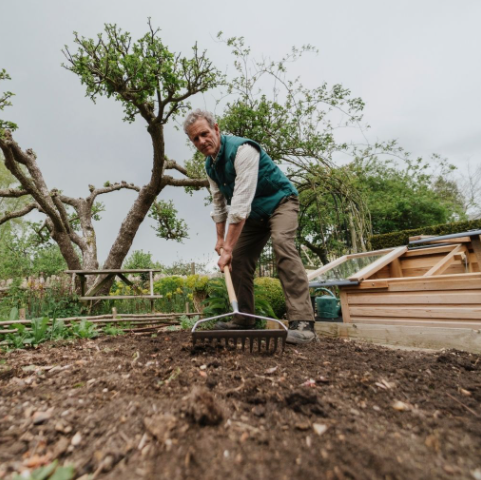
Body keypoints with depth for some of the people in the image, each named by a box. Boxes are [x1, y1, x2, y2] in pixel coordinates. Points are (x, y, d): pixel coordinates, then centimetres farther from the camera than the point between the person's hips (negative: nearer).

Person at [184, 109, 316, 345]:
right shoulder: (210, 165, 0)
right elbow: (219, 204, 11)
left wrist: (228, 248, -34)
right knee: (238, 259, 0)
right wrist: (220, 238, 9)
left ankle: (302, 321, -33)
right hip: (253, 213, 8)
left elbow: (241, 203, -34)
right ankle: (244, 320, 11)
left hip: (280, 202, -7)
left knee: (282, 243, -33)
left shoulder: (242, 149, -27)